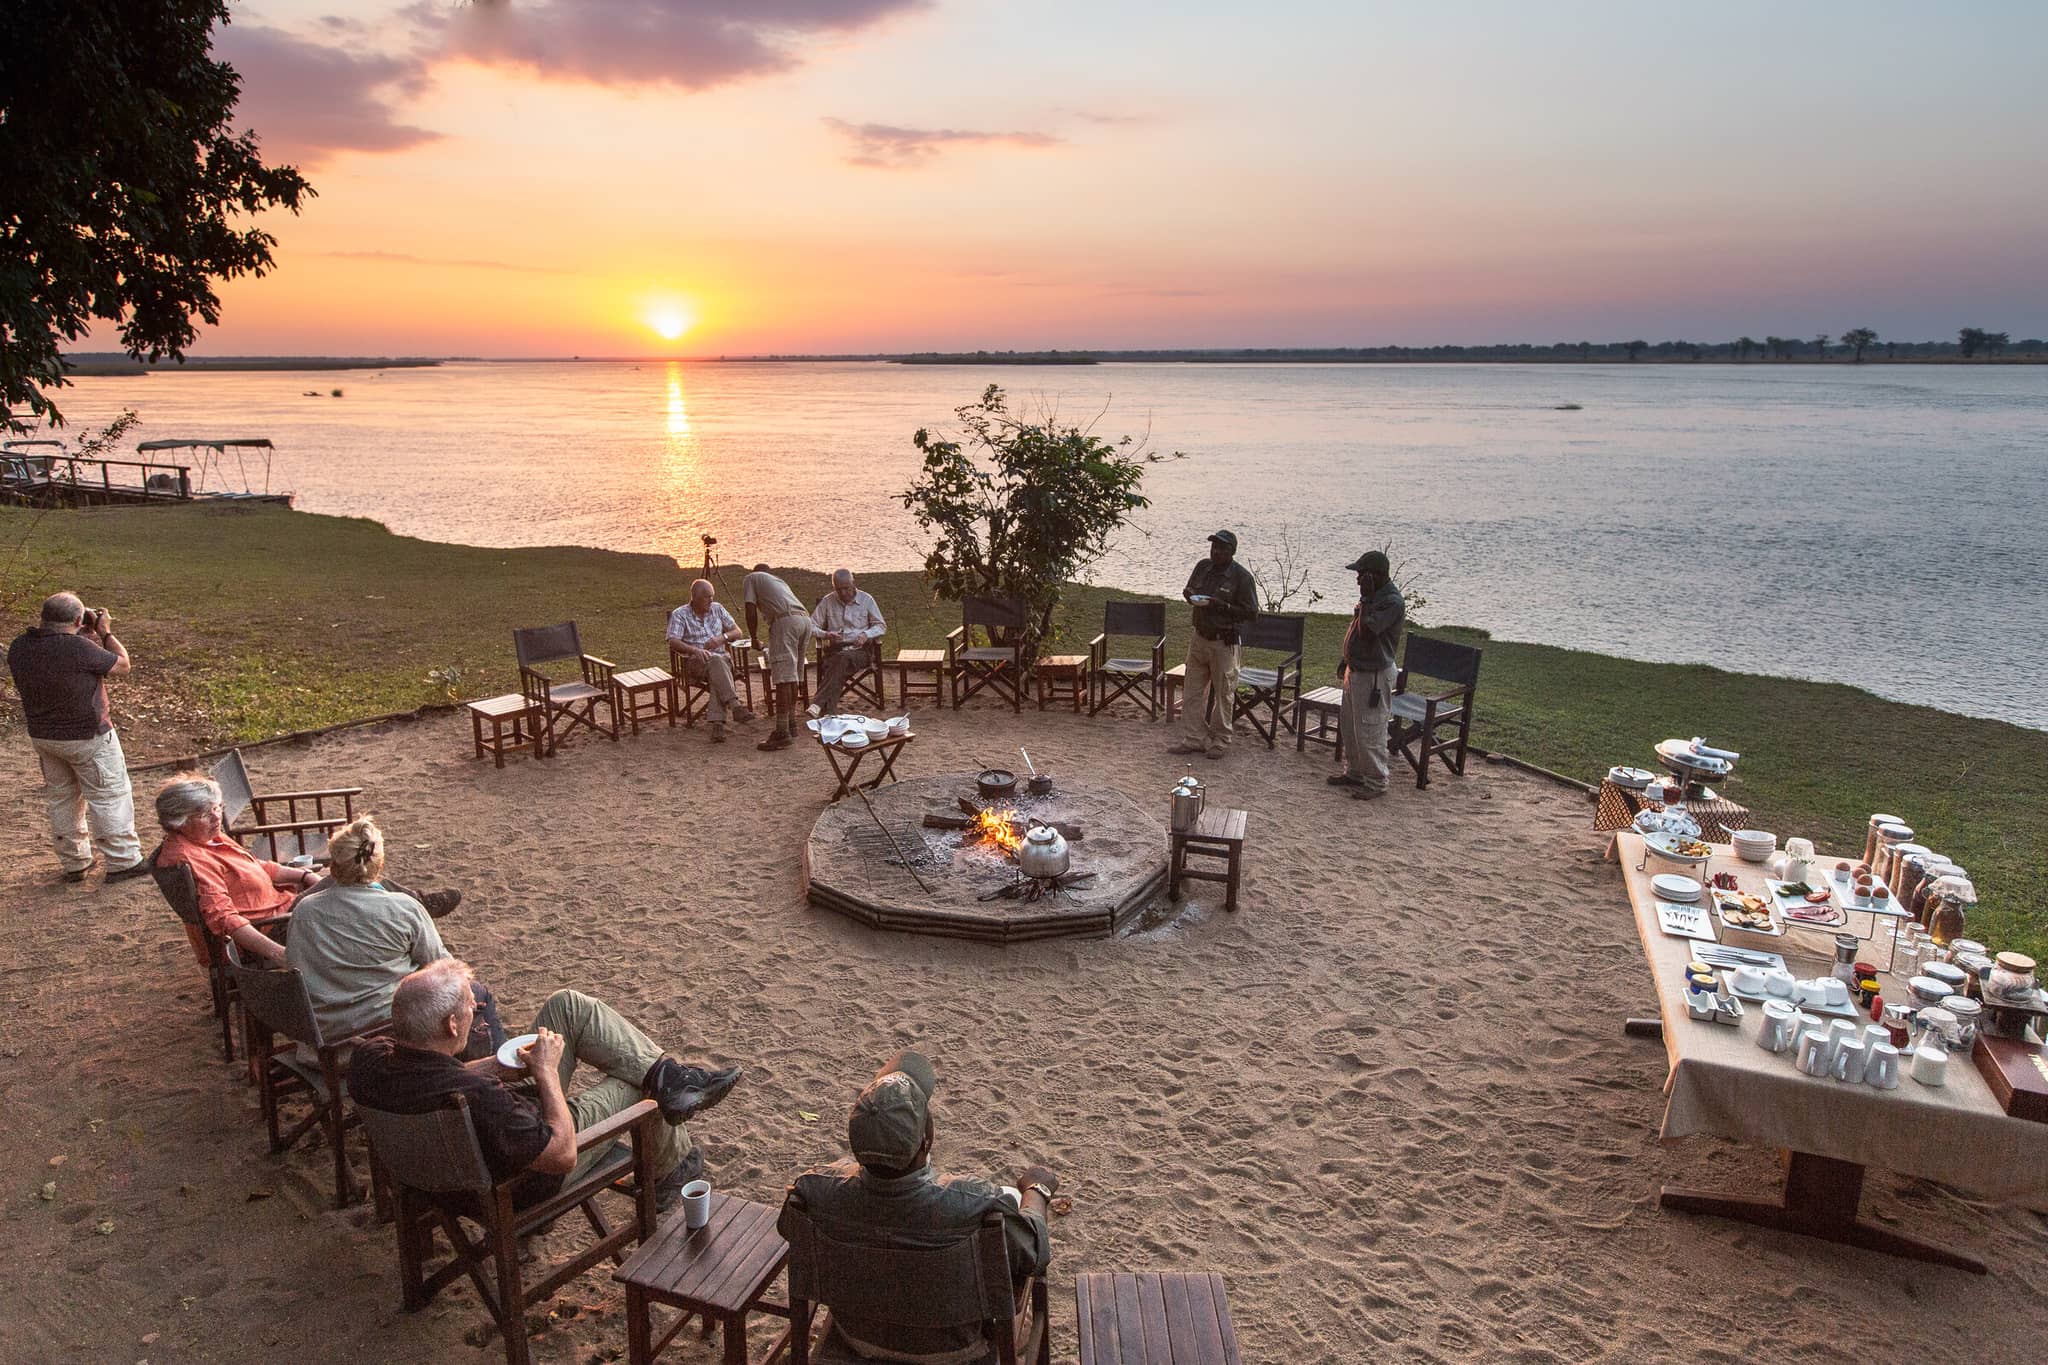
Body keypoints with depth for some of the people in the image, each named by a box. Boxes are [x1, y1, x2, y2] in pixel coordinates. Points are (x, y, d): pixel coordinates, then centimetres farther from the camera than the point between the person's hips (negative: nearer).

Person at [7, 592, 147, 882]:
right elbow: (122, 665, -13)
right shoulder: (78, 648, -27)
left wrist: (87, 634, 8)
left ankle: (74, 863, 29)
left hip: (41, 735, 7)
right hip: (87, 738, -7)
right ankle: (123, 862, 10)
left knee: (61, 798, 19)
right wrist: (105, 633, -1)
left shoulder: (19, 647, -4)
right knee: (109, 796, 5)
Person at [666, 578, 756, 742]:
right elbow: (673, 641, -12)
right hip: (695, 661, -3)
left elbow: (738, 632, 15)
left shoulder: (717, 608, 14)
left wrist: (722, 638, -7)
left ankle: (717, 723, -48)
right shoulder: (679, 614, 2)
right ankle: (735, 706, -52)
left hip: (721, 657, 3)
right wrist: (695, 650, -29)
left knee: (718, 674, -35)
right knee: (716, 661, -38)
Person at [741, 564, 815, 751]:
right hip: (805, 619, 7)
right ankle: (791, 726, 23)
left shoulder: (750, 578, 18)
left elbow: (751, 611, 6)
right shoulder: (779, 580, 37)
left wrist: (754, 638, 20)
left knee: (783, 678, -10)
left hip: (786, 620, -7)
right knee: (792, 676, 16)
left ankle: (782, 733, -13)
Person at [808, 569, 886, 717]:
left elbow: (881, 626, 11)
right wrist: (826, 634, -11)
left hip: (860, 649, -1)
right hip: (835, 649, 1)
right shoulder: (827, 601, 11)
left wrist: (866, 635, -10)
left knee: (842, 659, -37)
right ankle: (829, 712, -49)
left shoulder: (866, 599, 10)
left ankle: (819, 704, -48)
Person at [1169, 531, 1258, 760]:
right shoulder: (1202, 567, 5)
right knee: (1193, 691, 8)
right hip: (1199, 638, 6)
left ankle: (1219, 741, 16)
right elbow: (1190, 591, 21)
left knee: (1223, 694, 4)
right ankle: (1193, 738, 16)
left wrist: (1222, 605, -22)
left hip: (1224, 643, -6)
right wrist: (1189, 595, -4)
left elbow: (1251, 612, -13)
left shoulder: (1241, 576, -11)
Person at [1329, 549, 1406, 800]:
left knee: (1369, 730, -2)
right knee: (1348, 725, 19)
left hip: (1374, 676, -10)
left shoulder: (1392, 602, -22)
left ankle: (1376, 782, 10)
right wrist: (1346, 660, 22)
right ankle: (1354, 772, 33)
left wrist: (1366, 598, -25)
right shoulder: (1374, 595, 8)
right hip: (1356, 670, 10)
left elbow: (1367, 632, -30)